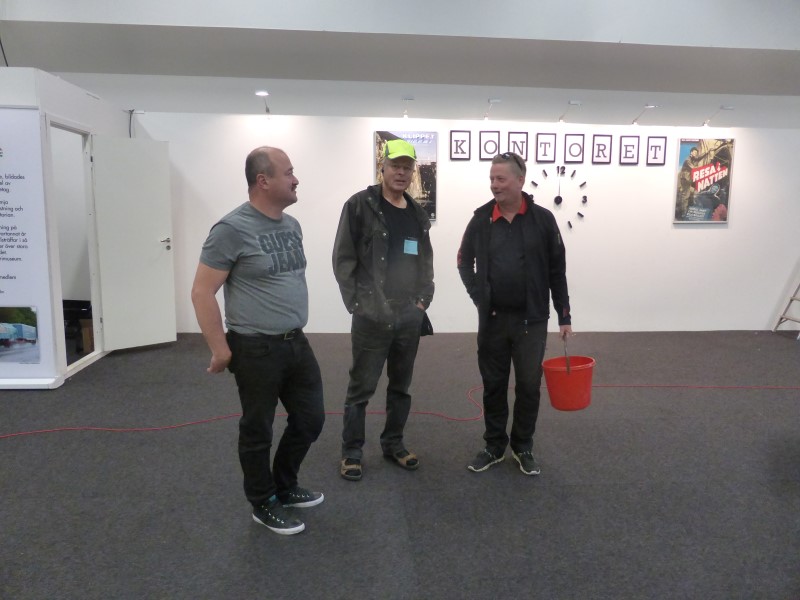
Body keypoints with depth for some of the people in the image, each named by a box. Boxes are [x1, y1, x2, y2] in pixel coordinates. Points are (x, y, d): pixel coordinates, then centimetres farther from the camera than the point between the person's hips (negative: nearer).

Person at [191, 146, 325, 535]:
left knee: (310, 419, 16)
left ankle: (285, 487, 39)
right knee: (258, 431, 10)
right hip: (257, 349, -7)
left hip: (297, 343, 8)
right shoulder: (233, 229, -15)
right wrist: (220, 349, -14)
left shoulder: (292, 225, 8)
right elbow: (202, 292, -14)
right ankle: (264, 504, 31)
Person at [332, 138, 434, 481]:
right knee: (361, 388, 4)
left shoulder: (418, 215, 11)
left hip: (410, 318, 6)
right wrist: (357, 303, -11)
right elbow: (343, 259, -7)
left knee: (401, 386, 15)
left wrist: (423, 299, 5)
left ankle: (394, 444, 31)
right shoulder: (360, 205, -6)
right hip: (371, 317, -5)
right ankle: (352, 452, 18)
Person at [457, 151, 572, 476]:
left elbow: (557, 271, 1)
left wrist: (564, 316, 1)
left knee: (528, 385, 7)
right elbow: (465, 261, 13)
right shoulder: (481, 219, 0)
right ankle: (494, 445, 27)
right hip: (492, 319, 1)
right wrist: (478, 296, 1)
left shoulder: (542, 219, -4)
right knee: (493, 385, 11)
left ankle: (523, 447, 26)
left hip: (531, 320, -1)